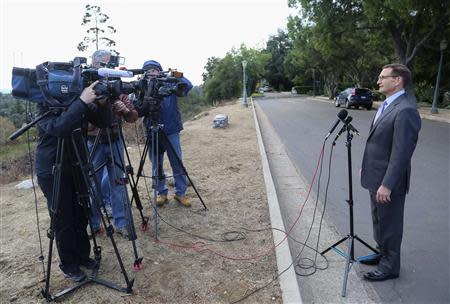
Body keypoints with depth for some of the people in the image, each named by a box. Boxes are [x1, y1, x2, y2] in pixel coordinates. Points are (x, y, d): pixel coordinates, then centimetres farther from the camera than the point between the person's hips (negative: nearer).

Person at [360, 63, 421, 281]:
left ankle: (390, 266, 26)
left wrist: (387, 185, -24)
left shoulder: (405, 110, -22)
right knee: (379, 221, 23)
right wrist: (367, 167, 19)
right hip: (376, 177, 9)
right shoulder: (388, 105, 9)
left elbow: (401, 153, -25)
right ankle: (383, 254, 42)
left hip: (388, 181, -9)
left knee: (389, 224, 8)